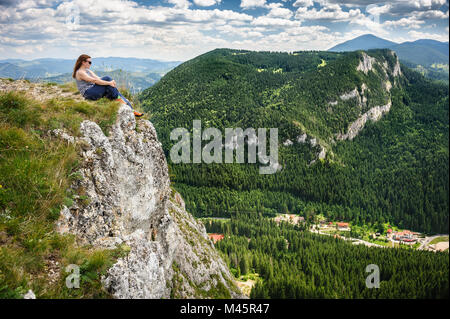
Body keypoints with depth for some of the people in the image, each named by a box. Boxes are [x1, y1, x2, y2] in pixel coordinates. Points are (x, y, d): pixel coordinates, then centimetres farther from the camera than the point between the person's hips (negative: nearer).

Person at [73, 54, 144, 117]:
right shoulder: (80, 72, -9)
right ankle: (118, 99, -17)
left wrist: (111, 82, -9)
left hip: (94, 91, 8)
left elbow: (98, 79, 9)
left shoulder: (89, 71, 21)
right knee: (107, 78, -21)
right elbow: (95, 80, -20)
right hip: (88, 93, -8)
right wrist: (109, 83, -23)